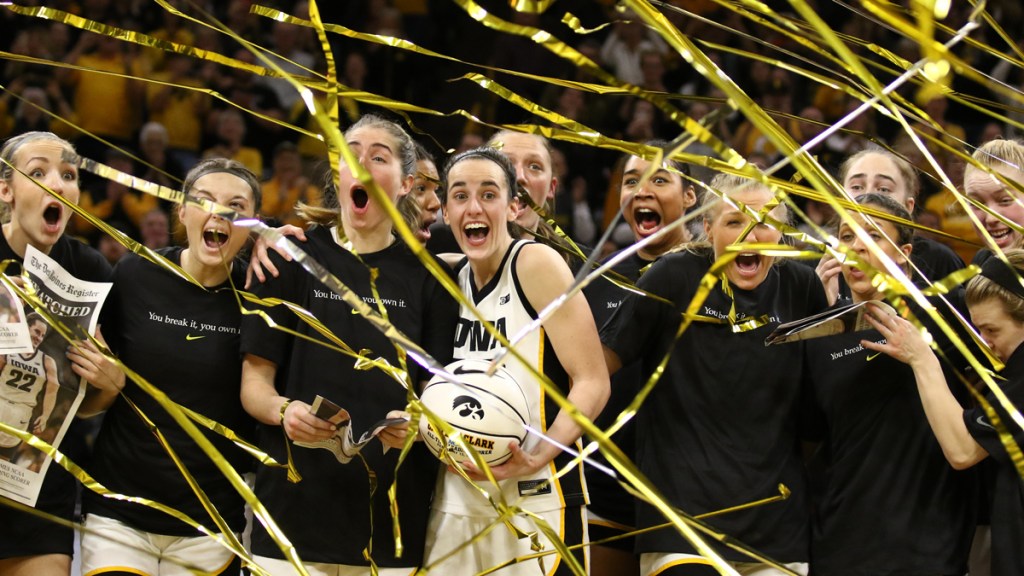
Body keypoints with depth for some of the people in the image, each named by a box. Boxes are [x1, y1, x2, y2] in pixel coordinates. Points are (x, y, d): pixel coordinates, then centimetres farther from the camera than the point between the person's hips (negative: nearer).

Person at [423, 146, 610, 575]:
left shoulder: (536, 264, -9)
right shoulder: (450, 276, 8)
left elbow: (593, 382, -12)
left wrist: (536, 458, -24)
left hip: (536, 504, -6)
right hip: (455, 504, 6)